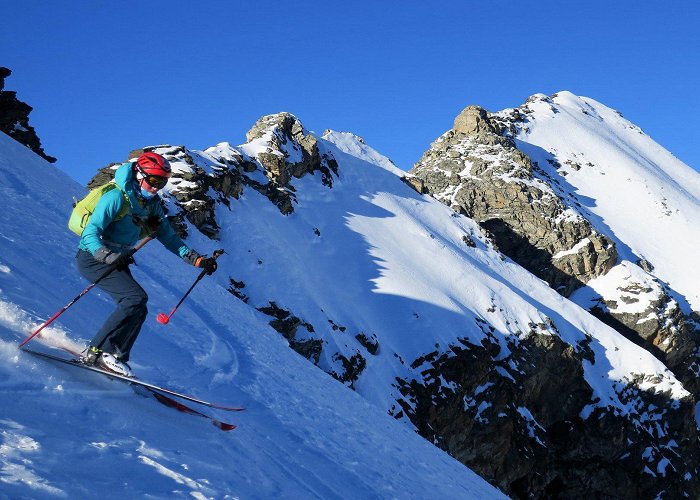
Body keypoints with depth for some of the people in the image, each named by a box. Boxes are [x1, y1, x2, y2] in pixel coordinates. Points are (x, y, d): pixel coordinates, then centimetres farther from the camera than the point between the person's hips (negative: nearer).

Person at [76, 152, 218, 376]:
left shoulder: (152, 205, 4)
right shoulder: (117, 197, -20)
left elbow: (169, 237, 9)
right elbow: (90, 233, -27)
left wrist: (197, 260, -3)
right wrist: (109, 256, -45)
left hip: (117, 260, 8)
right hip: (93, 257, -8)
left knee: (137, 311, 0)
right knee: (136, 298, -25)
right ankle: (97, 351, -22)